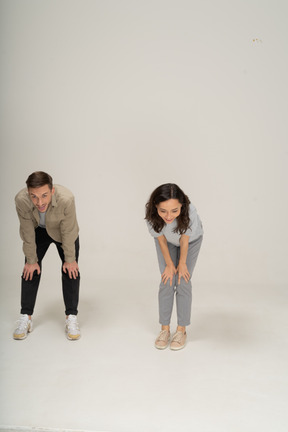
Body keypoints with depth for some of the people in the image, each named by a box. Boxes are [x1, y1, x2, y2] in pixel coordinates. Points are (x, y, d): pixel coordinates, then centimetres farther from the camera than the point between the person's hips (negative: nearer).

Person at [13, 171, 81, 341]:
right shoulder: (21, 200, -37)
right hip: (38, 231, 1)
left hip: (63, 232, -1)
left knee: (71, 270, -6)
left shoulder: (66, 198, -43)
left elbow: (68, 232, -27)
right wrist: (31, 260, -11)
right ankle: (26, 318, 8)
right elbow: (28, 233, -22)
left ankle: (71, 318, 4)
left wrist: (69, 260, -15)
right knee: (31, 270, -2)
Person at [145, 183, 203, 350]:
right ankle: (165, 329, 11)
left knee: (183, 282, -6)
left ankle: (182, 330, 8)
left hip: (192, 240, -1)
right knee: (167, 282, -3)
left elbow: (184, 240, -25)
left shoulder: (190, 212, -44)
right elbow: (161, 239, -20)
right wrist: (169, 264, -9)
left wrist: (182, 263, -10)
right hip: (167, 242, 1)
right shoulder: (151, 215, -39)